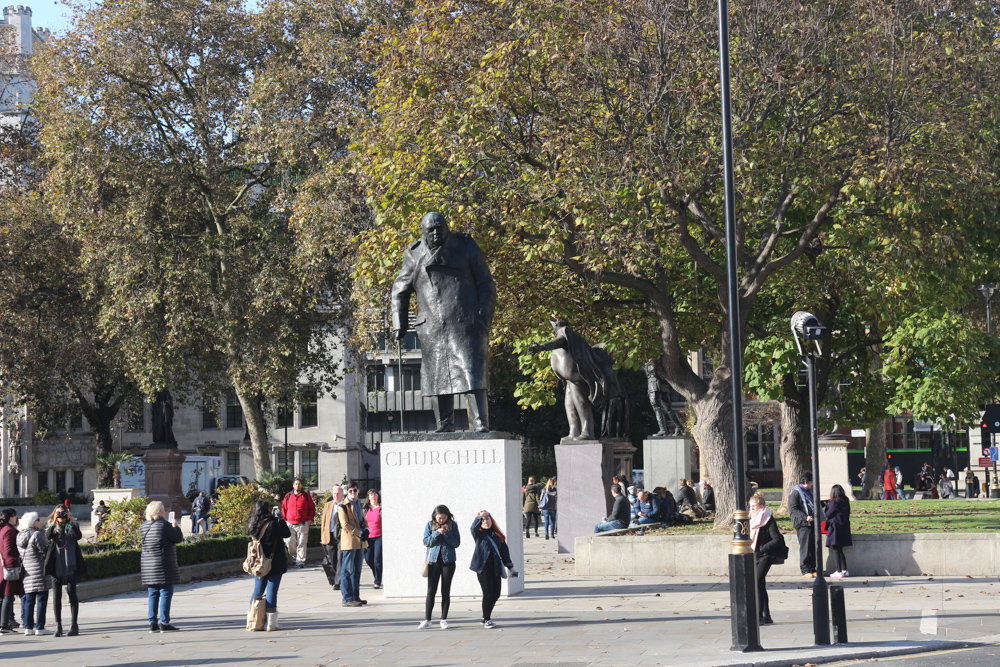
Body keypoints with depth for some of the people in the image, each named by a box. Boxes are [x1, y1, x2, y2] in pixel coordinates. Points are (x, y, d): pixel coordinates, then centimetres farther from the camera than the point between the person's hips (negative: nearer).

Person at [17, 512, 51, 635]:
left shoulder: (19, 536, 10)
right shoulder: (37, 535, -13)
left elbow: (19, 553, 14)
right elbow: (45, 550, -11)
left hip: (26, 571, 7)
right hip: (38, 570, -7)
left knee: (28, 599, 11)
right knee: (41, 599, -1)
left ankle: (28, 627, 11)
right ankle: (39, 627, -2)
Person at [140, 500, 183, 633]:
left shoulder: (143, 526, 8)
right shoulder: (164, 525, -14)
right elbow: (178, 538, -8)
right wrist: (175, 526, 12)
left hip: (148, 565, 7)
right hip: (163, 565, -7)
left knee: (153, 594, 11)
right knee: (166, 593, -1)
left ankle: (153, 623, 10)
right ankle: (164, 623, -3)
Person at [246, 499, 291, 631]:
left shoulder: (253, 525, 1)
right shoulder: (272, 524, -16)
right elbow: (287, 533, -7)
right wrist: (281, 520, 6)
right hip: (274, 564, -6)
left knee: (257, 591, 14)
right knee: (272, 592, -3)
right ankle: (271, 624, -1)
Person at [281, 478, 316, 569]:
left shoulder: (306, 496, 4)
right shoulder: (288, 496, 8)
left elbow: (312, 508, 10)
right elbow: (284, 509, 15)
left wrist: (310, 519, 0)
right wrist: (285, 519, 6)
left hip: (303, 524, -1)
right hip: (290, 524, 1)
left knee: (302, 543, -4)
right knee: (290, 543, -3)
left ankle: (300, 561, 0)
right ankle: (295, 557, 18)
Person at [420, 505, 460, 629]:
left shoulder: (452, 525, 1)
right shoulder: (430, 525, 1)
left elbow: (456, 543, -3)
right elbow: (426, 542, -6)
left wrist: (447, 534, -17)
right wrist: (437, 533, -18)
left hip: (448, 561, 0)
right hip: (433, 561, 0)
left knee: (446, 591, 4)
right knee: (431, 591, 0)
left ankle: (444, 619, 10)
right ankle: (427, 620, 3)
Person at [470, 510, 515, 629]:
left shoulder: (498, 535, 16)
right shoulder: (479, 535, 4)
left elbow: (504, 551, 16)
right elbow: (474, 527, -19)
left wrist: (510, 566, 11)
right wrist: (480, 516, -11)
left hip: (496, 569, 5)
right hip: (483, 568, -5)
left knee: (496, 594, 4)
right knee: (488, 594, -8)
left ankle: (486, 618, 20)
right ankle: (486, 620, 4)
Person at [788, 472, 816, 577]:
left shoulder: (808, 492, 22)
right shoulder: (795, 493, -6)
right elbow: (793, 509, -15)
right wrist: (805, 517, -23)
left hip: (812, 524, 8)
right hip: (803, 525, -8)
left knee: (813, 548, 7)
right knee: (805, 548, -8)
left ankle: (812, 569, 14)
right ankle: (805, 570, -4)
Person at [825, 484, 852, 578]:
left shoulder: (834, 503, -14)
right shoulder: (846, 502, 7)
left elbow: (827, 515, -7)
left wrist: (827, 506, 14)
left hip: (835, 529, -7)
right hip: (844, 528, 7)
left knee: (834, 550, -2)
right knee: (840, 550, 16)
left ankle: (839, 571, -5)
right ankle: (844, 570, 15)